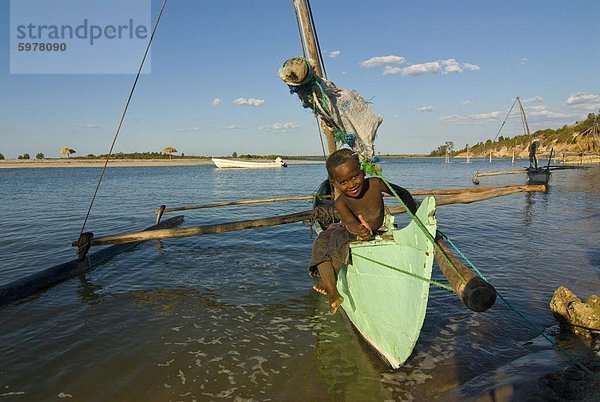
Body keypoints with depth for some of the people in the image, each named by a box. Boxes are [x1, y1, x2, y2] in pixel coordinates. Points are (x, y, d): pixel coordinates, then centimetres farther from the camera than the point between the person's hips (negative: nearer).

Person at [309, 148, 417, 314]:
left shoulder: (375, 184, -20)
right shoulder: (341, 203, -25)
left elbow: (403, 193, -5)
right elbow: (350, 222, -45)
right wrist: (358, 229, -70)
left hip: (376, 233, 1)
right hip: (349, 236, -1)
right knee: (321, 246, -25)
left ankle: (329, 282, -9)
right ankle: (333, 293, -25)